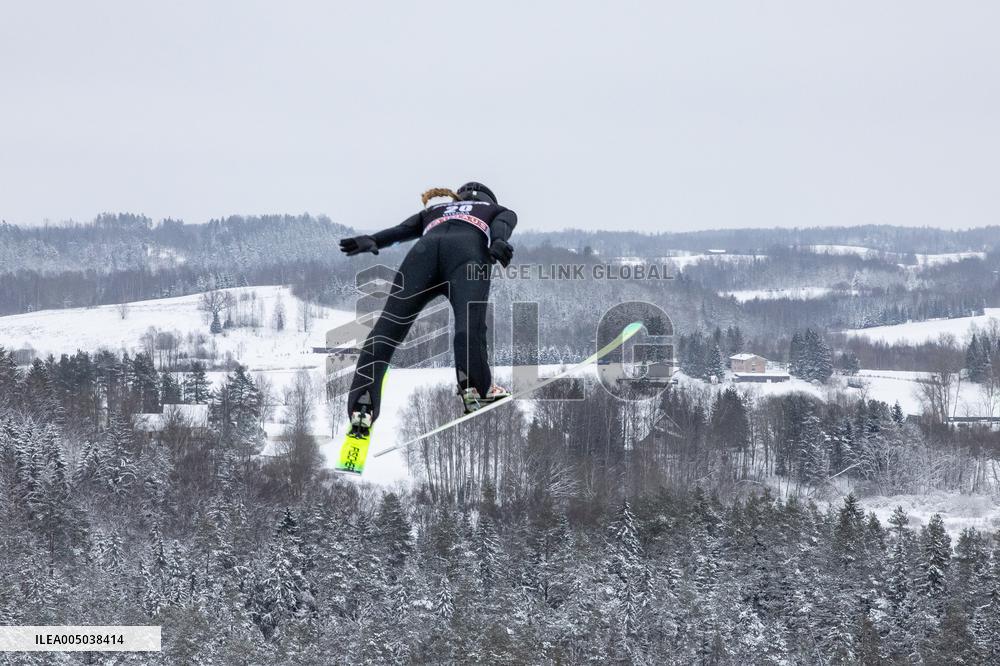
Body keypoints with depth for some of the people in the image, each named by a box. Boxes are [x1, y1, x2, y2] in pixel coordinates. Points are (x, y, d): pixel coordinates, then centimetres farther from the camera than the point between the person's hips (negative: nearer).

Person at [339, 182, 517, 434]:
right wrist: (498, 242, -8)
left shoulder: (433, 211, 44)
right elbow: (502, 226, 13)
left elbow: (401, 230, 24)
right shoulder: (500, 211, 38)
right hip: (469, 250, -1)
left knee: (388, 326, -10)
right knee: (470, 323, -20)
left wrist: (371, 241, 7)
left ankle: (362, 404, -26)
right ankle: (476, 387, -42)